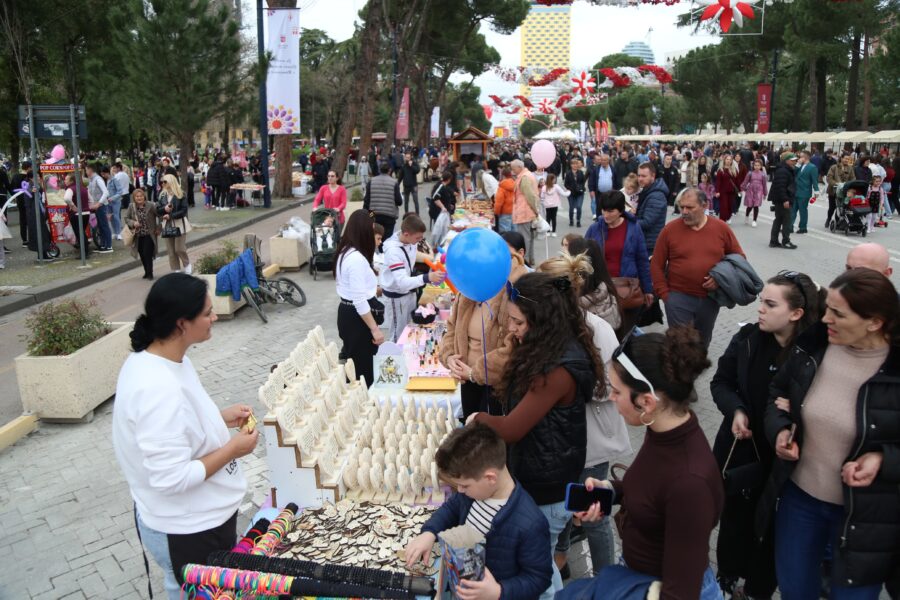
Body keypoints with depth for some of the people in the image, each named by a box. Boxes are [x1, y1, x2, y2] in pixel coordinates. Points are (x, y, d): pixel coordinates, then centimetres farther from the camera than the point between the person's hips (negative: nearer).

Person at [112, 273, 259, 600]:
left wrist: (220, 416, 2)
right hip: (187, 533, -9)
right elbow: (172, 478, -32)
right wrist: (232, 449, -22)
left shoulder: (157, 357, -3)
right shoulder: (160, 389, -34)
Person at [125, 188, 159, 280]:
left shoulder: (151, 205, -12)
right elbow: (126, 218, 5)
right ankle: (147, 272, 24)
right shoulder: (131, 206, -1)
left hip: (149, 235, -4)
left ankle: (149, 273, 4)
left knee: (147, 254, -8)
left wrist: (158, 228, -8)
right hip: (138, 236, 4)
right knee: (142, 255, 10)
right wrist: (133, 223, -15)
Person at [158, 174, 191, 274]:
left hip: (179, 224, -5)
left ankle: (187, 265, 18)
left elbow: (184, 210, -12)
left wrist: (171, 215, -18)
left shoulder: (180, 194, -8)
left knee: (179, 248, -7)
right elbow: (158, 209, 7)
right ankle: (176, 270, 15)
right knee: (170, 250, 6)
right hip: (167, 225, 5)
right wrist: (164, 208, -14)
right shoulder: (162, 195, 7)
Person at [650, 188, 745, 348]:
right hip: (678, 297, -2)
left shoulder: (721, 228, -1)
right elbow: (656, 264, -1)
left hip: (710, 298, 3)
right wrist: (663, 293, -6)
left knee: (702, 342, 19)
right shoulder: (670, 229, -6)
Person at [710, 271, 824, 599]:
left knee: (770, 527, 16)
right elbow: (721, 381, 3)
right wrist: (736, 410, -14)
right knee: (734, 515, 20)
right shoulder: (748, 338, -9)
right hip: (740, 449, 3)